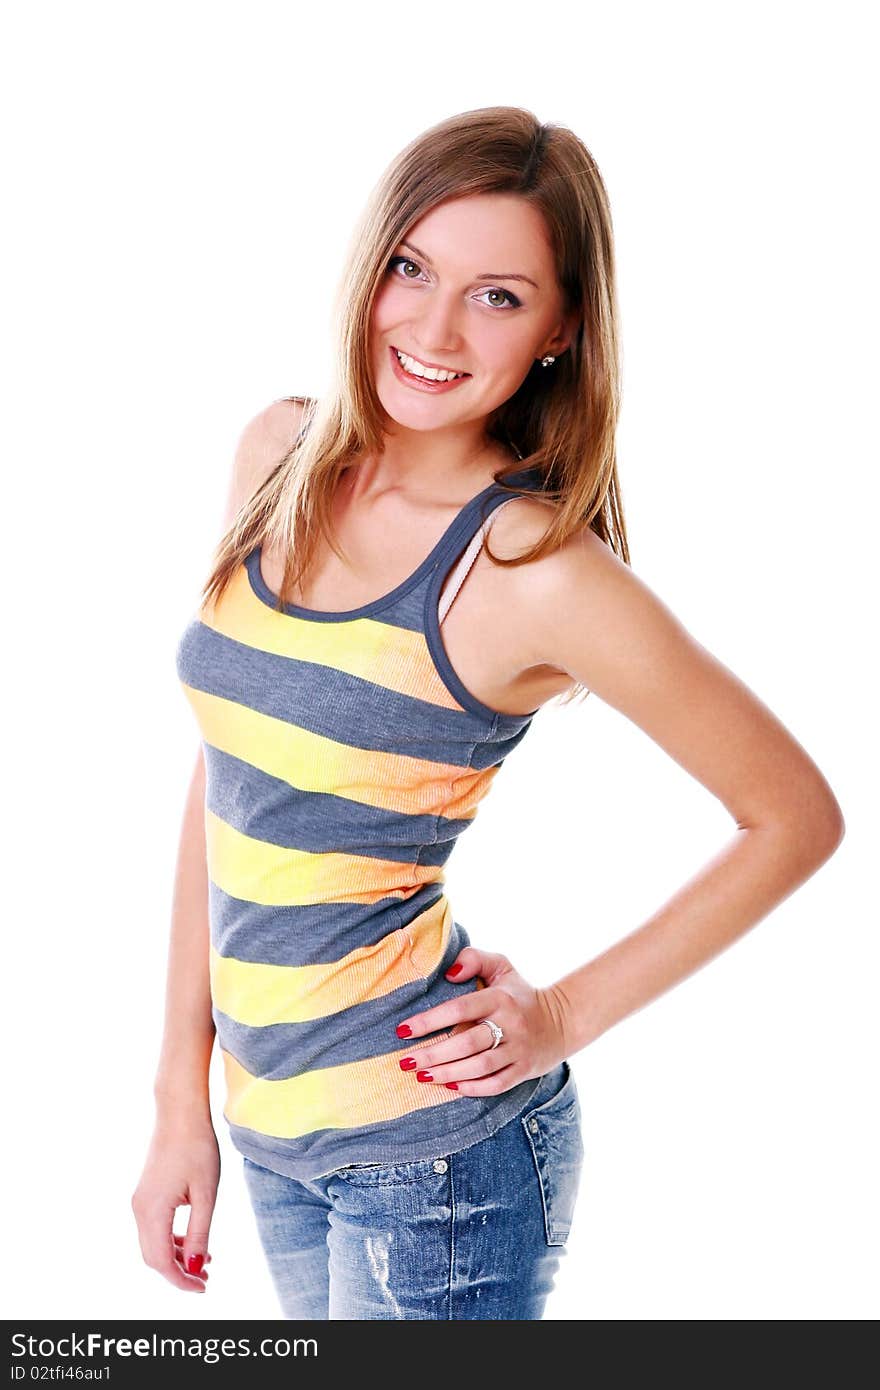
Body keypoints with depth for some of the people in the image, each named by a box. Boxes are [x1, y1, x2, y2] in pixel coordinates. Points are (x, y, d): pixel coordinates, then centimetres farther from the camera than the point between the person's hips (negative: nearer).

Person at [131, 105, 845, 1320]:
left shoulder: (538, 571, -18)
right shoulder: (279, 457, -2)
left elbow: (798, 817, -9)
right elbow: (223, 786, 4)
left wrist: (570, 1013, -8)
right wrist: (182, 1093, 5)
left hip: (436, 1144, -6)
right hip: (271, 1123, 6)